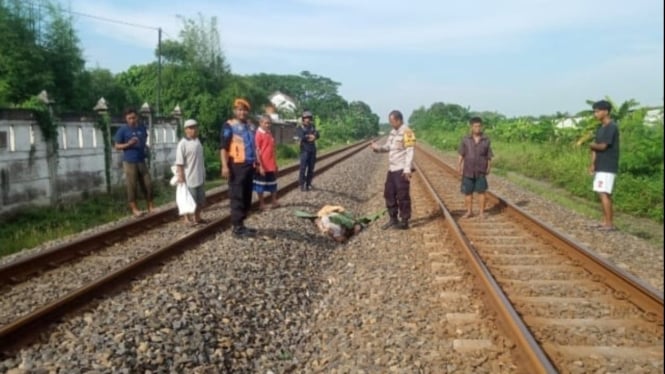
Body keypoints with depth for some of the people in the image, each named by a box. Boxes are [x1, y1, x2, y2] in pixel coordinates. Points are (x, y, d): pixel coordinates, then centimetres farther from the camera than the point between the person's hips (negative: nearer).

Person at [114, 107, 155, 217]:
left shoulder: (142, 128, 7)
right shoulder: (123, 130, -7)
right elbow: (117, 146, -4)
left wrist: (145, 147, 5)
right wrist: (128, 144, -20)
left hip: (141, 161, 5)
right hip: (129, 162, -4)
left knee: (148, 184, 6)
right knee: (132, 186, 1)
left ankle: (151, 207, 17)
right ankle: (134, 209, 12)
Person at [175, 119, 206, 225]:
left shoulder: (197, 141, 9)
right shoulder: (183, 144, -15)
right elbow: (179, 162, -17)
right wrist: (180, 176, -20)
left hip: (199, 177, 8)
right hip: (189, 177, -8)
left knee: (201, 200, 15)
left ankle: (197, 217, 29)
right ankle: (188, 218, 16)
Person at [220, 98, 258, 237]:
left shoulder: (249, 126, 17)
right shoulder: (229, 126, -6)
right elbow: (223, 147, -12)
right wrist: (225, 166, -21)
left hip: (249, 165, 8)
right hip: (237, 166, -8)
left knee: (247, 197, 11)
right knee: (237, 197, -4)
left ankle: (241, 224, 21)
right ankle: (237, 227, 1)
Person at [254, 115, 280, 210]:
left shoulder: (270, 134, 10)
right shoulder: (258, 134, -13)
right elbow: (257, 151, -16)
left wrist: (275, 163, 15)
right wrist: (260, 165, -19)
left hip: (271, 165, 7)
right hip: (262, 166, -7)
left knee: (273, 184, 15)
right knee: (261, 185, 6)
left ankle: (274, 202, 26)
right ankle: (261, 204, 15)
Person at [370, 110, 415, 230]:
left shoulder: (406, 132, -13)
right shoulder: (393, 132, 13)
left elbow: (410, 152, -17)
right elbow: (388, 146, 19)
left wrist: (407, 169, -23)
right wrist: (378, 148, -2)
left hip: (402, 170, -9)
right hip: (392, 169, 9)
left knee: (402, 196, -3)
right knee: (389, 194, 13)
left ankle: (404, 221, 6)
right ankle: (393, 219, 24)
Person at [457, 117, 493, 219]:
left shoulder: (486, 140, 1)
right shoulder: (465, 140, 1)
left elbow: (489, 156, 4)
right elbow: (461, 155, 2)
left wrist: (488, 168, -1)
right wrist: (459, 167, -4)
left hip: (481, 171, -1)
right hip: (468, 171, 1)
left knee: (481, 191, 1)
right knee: (467, 192, 6)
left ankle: (481, 212, 10)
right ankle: (469, 211, 18)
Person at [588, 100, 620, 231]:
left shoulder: (611, 127, -14)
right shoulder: (600, 128, 15)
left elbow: (602, 146, -20)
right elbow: (595, 147, 14)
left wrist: (592, 145, 0)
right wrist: (593, 164, 5)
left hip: (608, 167, -9)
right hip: (601, 166, 9)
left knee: (604, 194, -11)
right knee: (603, 194, 11)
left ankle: (610, 224, -8)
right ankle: (605, 221, 17)